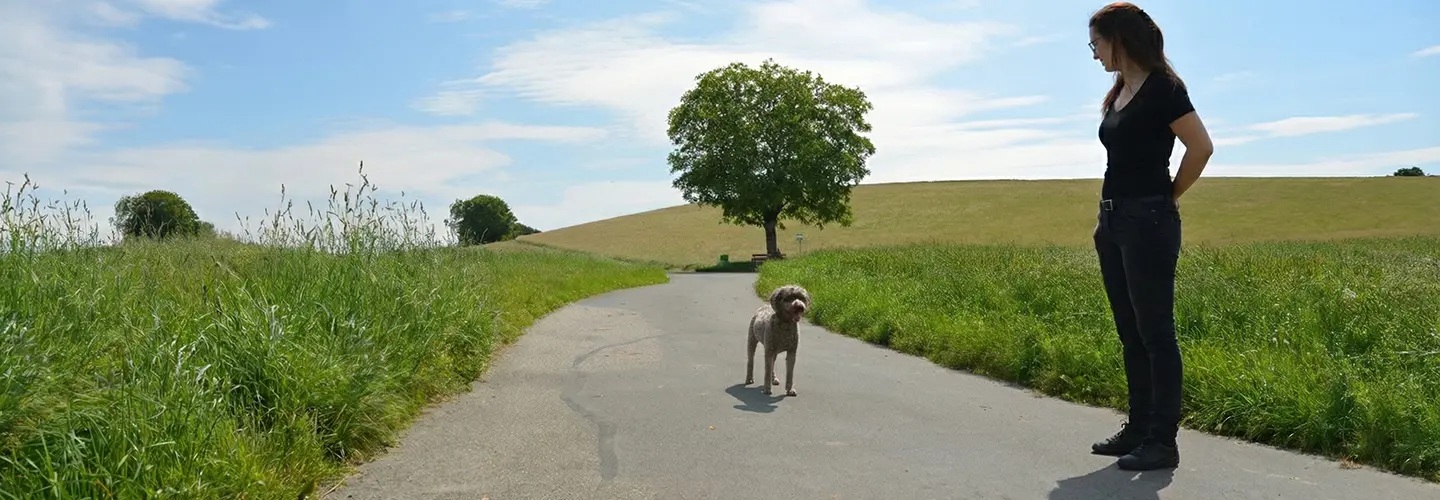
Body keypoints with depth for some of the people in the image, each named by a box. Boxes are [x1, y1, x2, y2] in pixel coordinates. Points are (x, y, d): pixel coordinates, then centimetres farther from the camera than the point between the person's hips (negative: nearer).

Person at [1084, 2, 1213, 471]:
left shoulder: (1161, 87, -11)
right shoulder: (1118, 94, 14)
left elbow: (1201, 147, -16)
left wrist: (1168, 197, -4)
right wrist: (1108, 212, 12)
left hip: (1148, 222, -9)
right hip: (1112, 221, 9)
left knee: (1155, 333, -3)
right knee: (1130, 333, 13)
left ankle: (1163, 442, 4)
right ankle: (1139, 428, 23)